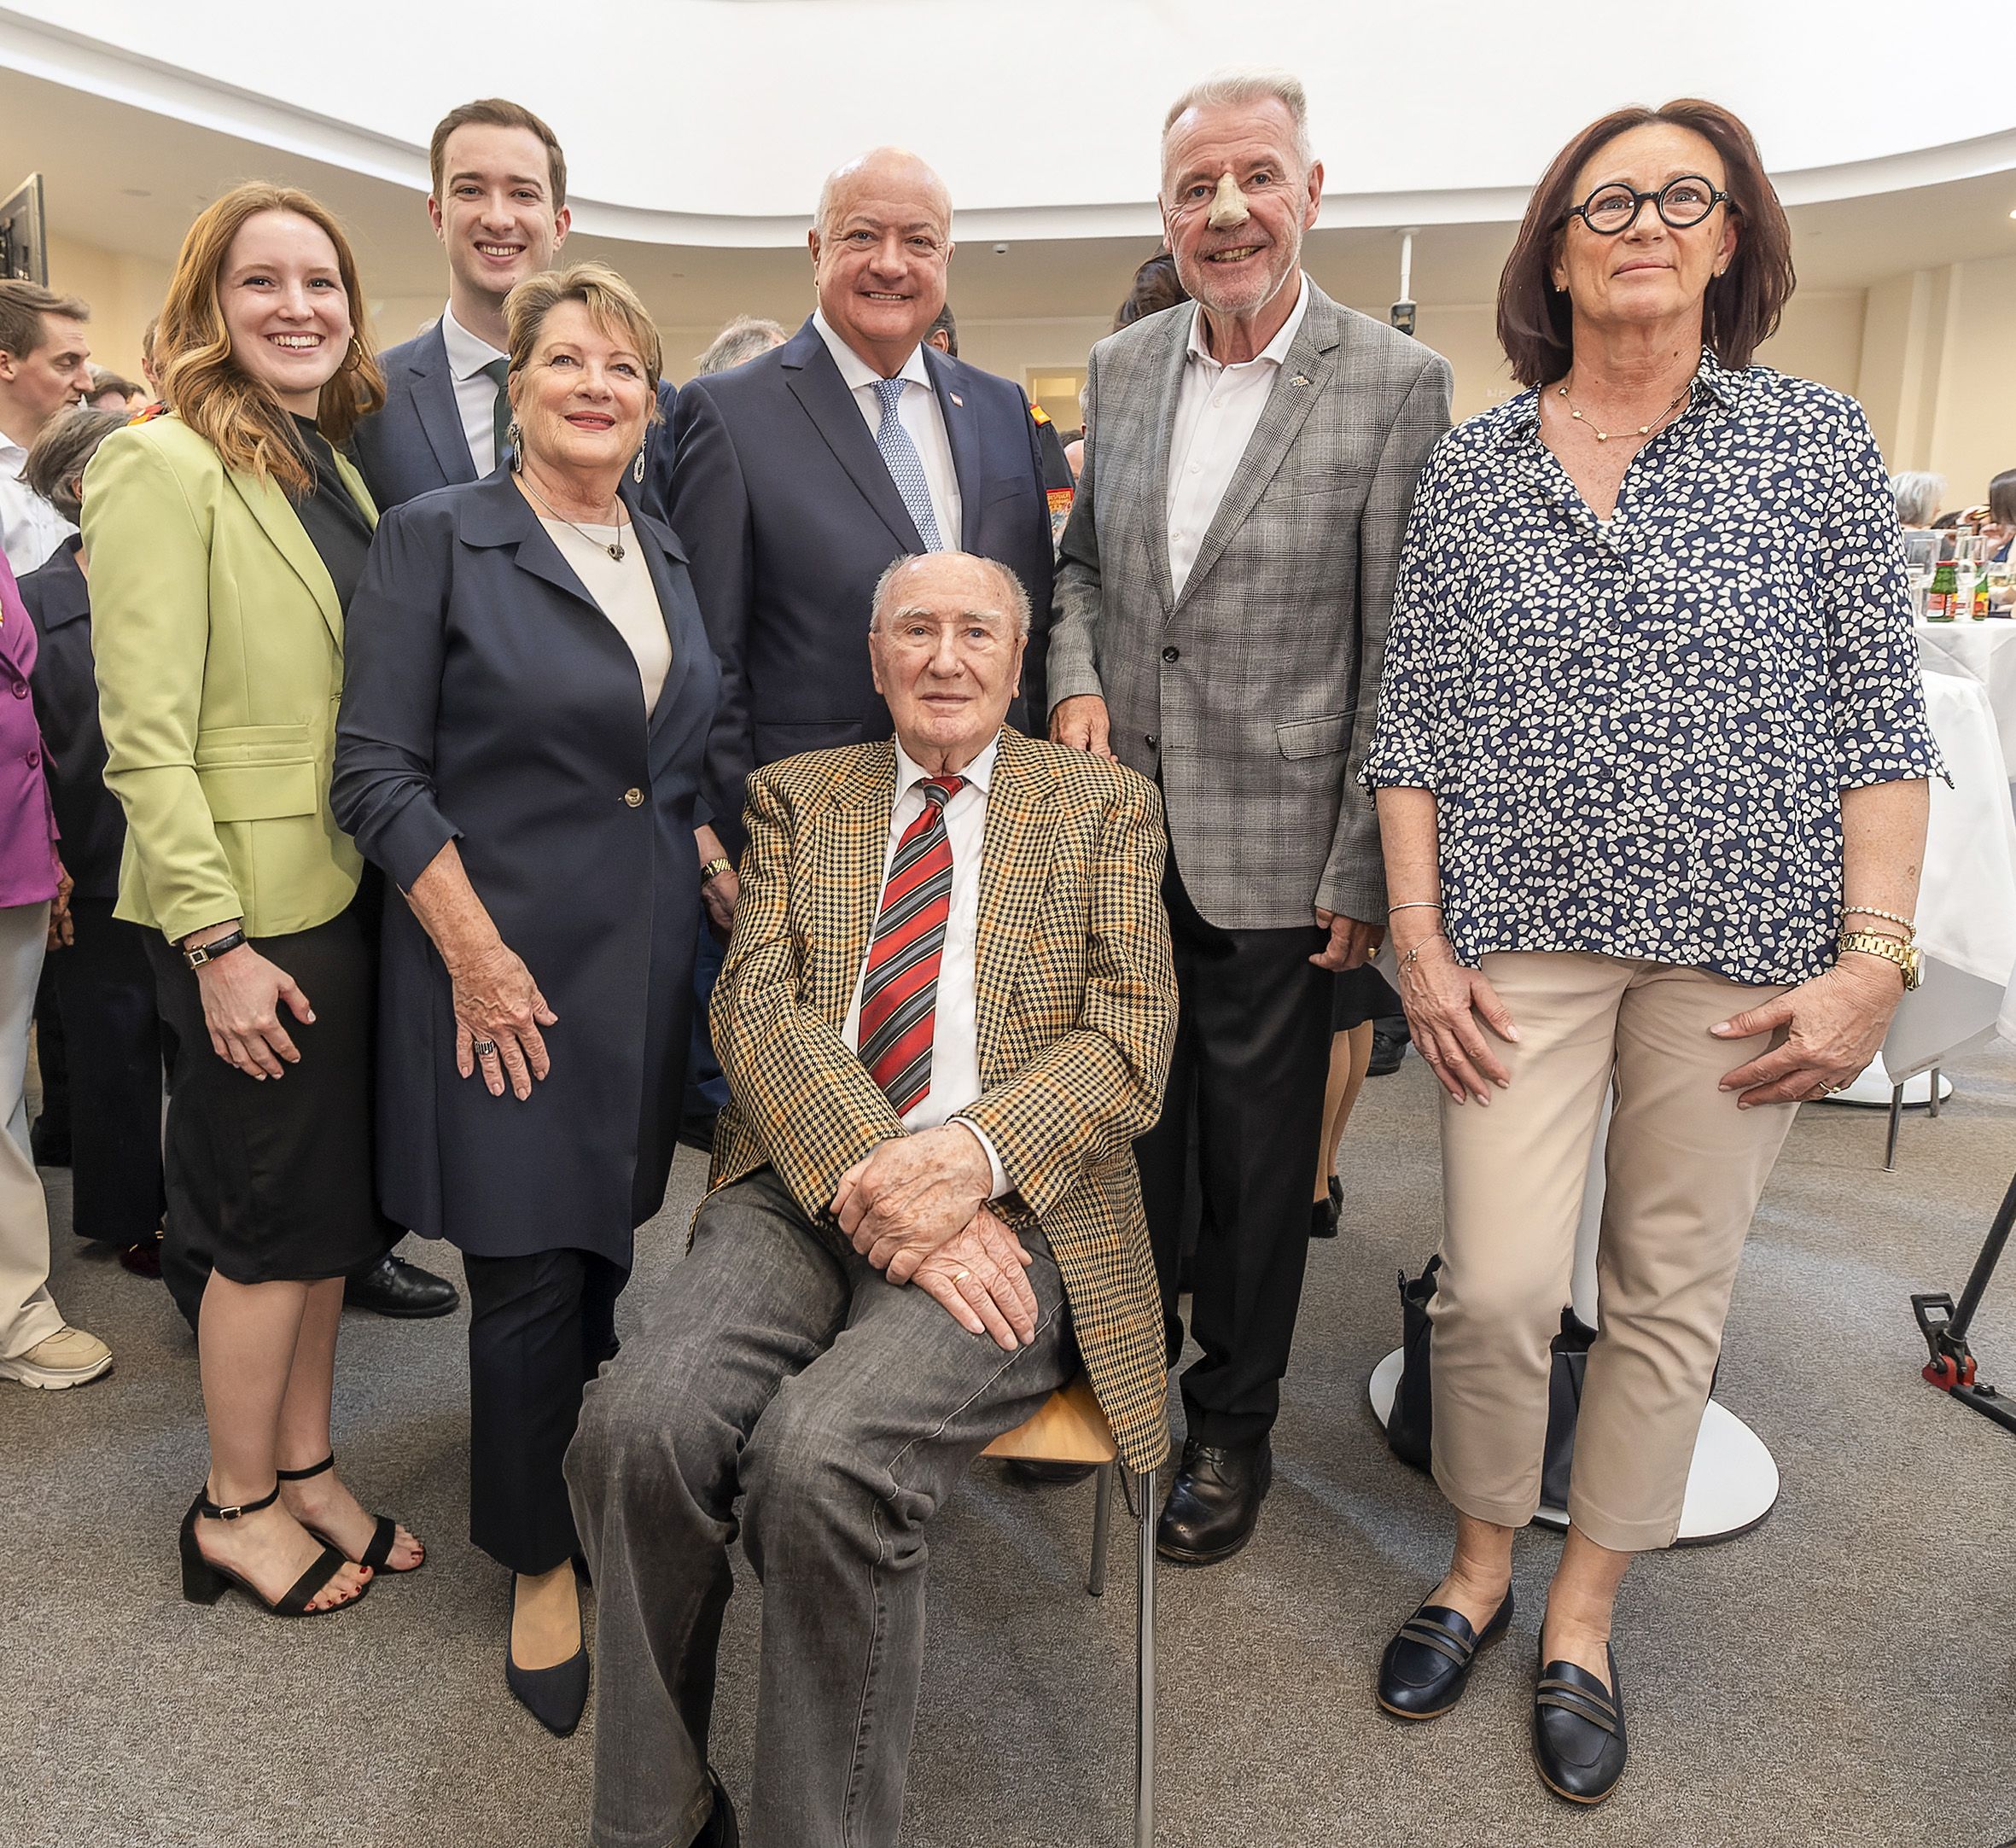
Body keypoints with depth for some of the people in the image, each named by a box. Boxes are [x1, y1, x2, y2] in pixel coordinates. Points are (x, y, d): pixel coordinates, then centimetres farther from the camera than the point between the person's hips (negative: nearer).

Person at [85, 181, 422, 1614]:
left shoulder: (338, 468, 12)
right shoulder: (165, 468, -11)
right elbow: (145, 733, -16)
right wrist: (216, 941, -19)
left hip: (353, 892, 7)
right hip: (252, 911, -7)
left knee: (335, 1208, 15)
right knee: (276, 1220, 5)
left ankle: (306, 1467, 33)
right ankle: (237, 1508, 26)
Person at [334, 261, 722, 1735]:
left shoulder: (663, 554, 12)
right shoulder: (438, 539, -5)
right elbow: (379, 768, -10)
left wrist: (720, 874, 6)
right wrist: (475, 950, -16)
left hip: (647, 962, 5)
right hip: (508, 968, -5)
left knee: (605, 1246, 13)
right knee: (529, 1270, 3)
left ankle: (561, 1449, 38)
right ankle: (538, 1556, 25)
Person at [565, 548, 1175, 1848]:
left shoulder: (1106, 808, 13)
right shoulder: (798, 797, 17)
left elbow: (1132, 1037, 2)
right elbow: (757, 1008, 3)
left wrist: (970, 1157, -17)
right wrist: (876, 1184, -14)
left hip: (1013, 1209, -2)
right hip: (803, 1190, 3)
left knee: (822, 1450, -29)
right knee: (642, 1423, -24)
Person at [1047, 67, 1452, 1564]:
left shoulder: (1396, 383, -7)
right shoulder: (1121, 366, 7)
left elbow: (1400, 655, -9)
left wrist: (1363, 874, -11)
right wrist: (1075, 682, -3)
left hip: (1272, 854, -4)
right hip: (1117, 829, 4)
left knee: (1256, 1159, 10)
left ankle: (1234, 1430, 31)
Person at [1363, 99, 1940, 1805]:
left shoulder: (1817, 439, 4)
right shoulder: (1469, 467, 6)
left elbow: (1879, 717, 1)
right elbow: (1412, 722, 5)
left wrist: (1874, 960, -7)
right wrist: (1421, 939, -3)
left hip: (1742, 941, 0)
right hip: (1521, 932, 0)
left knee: (1673, 1295, 8)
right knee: (1497, 1286, -3)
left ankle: (1584, 1612, 29)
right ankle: (1483, 1562, 26)